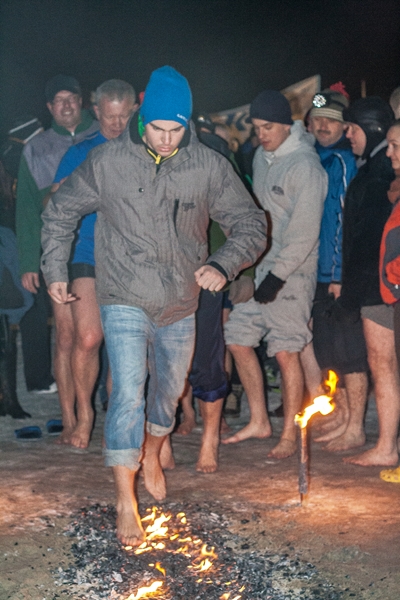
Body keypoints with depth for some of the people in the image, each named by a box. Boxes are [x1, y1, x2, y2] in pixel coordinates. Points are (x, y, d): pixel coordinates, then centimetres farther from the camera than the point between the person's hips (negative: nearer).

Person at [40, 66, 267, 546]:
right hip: (125, 302, -3)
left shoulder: (210, 167, -7)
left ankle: (152, 455, 50)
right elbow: (60, 212, 5)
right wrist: (55, 270, 2)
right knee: (129, 393, -14)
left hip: (180, 307, 3)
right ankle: (125, 502, -5)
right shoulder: (108, 161, -9)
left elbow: (251, 225, -2)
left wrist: (223, 265, -19)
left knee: (170, 390, 20)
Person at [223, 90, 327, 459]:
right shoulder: (262, 157, 12)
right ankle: (259, 421, 23)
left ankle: (290, 435, 9)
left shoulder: (305, 165, -14)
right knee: (238, 339, 9)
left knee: (286, 352, -5)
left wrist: (278, 273, -18)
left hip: (292, 272, -8)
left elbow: (305, 231, -17)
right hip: (260, 265, 8)